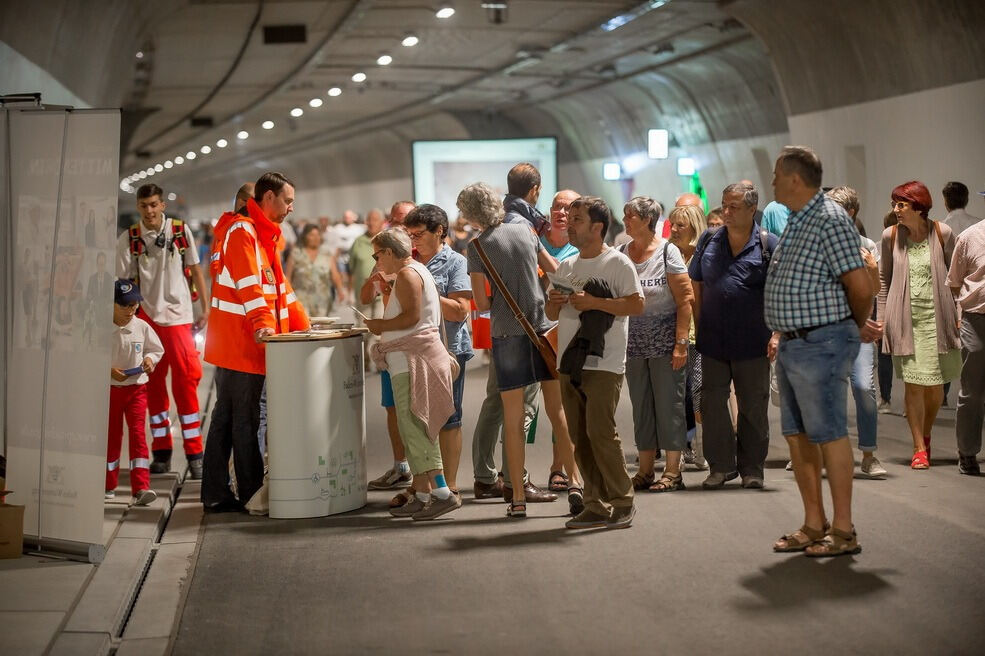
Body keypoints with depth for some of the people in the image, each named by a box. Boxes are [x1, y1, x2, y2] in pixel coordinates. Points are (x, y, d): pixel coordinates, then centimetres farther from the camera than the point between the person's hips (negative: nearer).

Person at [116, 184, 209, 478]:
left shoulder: (181, 231, 2)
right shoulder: (128, 239, 1)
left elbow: (195, 270, 7)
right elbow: (124, 282, 2)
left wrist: (205, 308, 5)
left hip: (179, 316, -1)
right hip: (146, 316, 1)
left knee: (186, 381, -6)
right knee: (153, 382, 7)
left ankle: (194, 453, -1)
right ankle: (161, 452, 16)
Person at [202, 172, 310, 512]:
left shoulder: (265, 234, 21)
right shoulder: (242, 232, -11)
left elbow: (279, 283, 22)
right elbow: (249, 284, -22)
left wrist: (303, 325, 18)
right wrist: (263, 323, -31)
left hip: (245, 344, 10)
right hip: (240, 341, -10)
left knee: (226, 417, 10)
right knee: (244, 420, -2)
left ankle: (216, 494, 14)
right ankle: (252, 495, 5)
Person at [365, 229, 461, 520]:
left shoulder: (407, 274, -10)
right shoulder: (418, 270, 22)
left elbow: (412, 316, -20)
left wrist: (380, 325, -9)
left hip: (411, 359, -11)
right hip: (410, 357, 11)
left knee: (414, 428, -13)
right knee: (414, 429, 11)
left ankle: (442, 492, -18)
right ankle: (422, 496, 14)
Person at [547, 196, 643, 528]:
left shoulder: (617, 262, -3)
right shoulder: (566, 267, 18)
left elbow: (637, 304, -11)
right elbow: (551, 314, 23)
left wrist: (594, 302, -16)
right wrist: (556, 301, 0)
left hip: (604, 364, -7)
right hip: (569, 364, 7)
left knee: (600, 431, -13)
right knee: (580, 438, 7)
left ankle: (622, 502, -3)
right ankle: (596, 505, 13)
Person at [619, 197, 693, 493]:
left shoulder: (667, 252, -6)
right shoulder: (621, 254, 7)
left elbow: (685, 299, -9)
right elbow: (613, 298, 10)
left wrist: (681, 343, -15)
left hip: (665, 340, -5)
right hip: (634, 343, 5)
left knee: (669, 404, -1)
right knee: (641, 407, 9)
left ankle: (672, 471, 5)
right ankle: (645, 471, 16)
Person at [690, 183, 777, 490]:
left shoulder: (768, 245, -3)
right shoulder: (709, 242, 8)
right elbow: (696, 286, 14)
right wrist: (700, 327, 7)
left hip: (753, 343, -3)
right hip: (713, 341, 3)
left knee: (753, 407, 6)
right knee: (712, 403, 3)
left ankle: (752, 468, 18)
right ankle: (721, 465, 14)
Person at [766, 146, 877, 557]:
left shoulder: (830, 221, -15)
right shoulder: (796, 222, 15)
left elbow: (860, 286, -17)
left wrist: (859, 327, -1)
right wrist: (783, 333, 16)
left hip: (820, 345, -10)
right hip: (792, 345, 10)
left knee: (829, 434, -5)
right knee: (797, 435, 11)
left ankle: (843, 531, 2)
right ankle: (813, 526, 19)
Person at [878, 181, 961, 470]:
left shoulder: (942, 233, -1)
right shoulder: (891, 236, 3)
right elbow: (884, 279, 11)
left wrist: (958, 313, 1)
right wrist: (882, 318, 7)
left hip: (937, 316, 0)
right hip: (905, 318, 0)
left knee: (935, 385, 4)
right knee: (913, 384, -5)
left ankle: (926, 436, 29)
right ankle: (919, 448, 5)